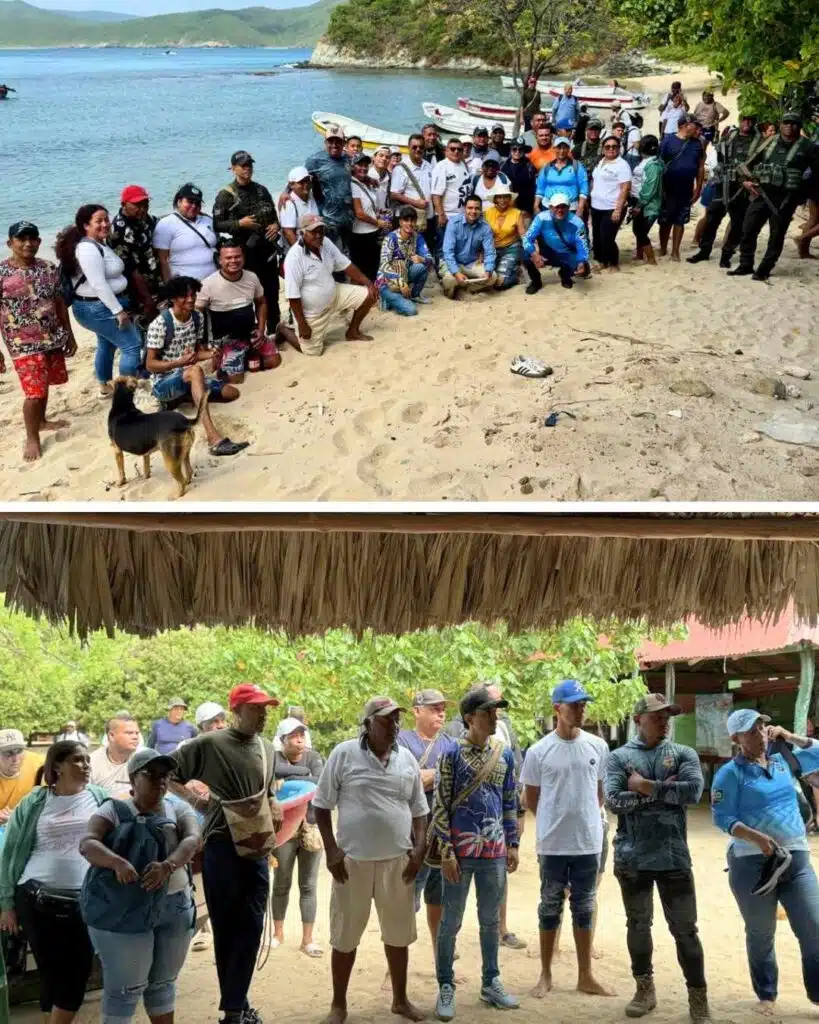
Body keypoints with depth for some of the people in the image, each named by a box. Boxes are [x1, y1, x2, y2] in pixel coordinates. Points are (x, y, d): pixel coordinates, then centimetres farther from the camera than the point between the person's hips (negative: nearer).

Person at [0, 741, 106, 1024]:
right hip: (37, 900, -1)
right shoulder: (35, 803, 4)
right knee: (51, 973, 4)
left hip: (85, 902, 1)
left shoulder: (100, 798, 7)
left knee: (76, 975, 1)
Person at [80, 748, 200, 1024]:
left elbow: (193, 839, -9)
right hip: (124, 909, -4)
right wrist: (118, 863, -33)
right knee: (125, 986, -1)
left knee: (163, 982, 16)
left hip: (175, 907, 4)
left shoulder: (177, 808, 9)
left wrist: (168, 865, -28)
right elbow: (87, 844, -14)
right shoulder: (114, 809, 0)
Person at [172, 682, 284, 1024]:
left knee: (251, 927, 5)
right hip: (222, 846, -6)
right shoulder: (210, 744, -9)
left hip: (257, 849, 6)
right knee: (226, 928, 4)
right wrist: (192, 799, -16)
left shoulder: (267, 749, 11)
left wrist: (275, 810, 7)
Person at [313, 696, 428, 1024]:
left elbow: (418, 809, 14)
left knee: (399, 934, 13)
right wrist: (331, 850, -9)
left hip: (397, 860, 3)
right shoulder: (344, 754, -6)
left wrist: (419, 848, 2)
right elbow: (322, 805, -3)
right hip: (353, 860, -3)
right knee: (345, 936, 6)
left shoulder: (407, 759, 6)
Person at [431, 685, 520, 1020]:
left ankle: (491, 983, 26)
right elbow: (440, 806, -9)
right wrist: (446, 852, -13)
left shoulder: (505, 754, 7)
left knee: (491, 921, 14)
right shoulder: (452, 754, -8)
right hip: (461, 851, -4)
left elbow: (510, 803, 14)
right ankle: (446, 988, 13)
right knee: (451, 921, 4)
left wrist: (513, 844, 10)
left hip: (494, 851, 5)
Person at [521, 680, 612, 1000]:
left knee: (584, 908, 11)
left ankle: (586, 976, 20)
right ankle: (546, 975, 19)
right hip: (553, 844, -2)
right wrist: (555, 822, 6)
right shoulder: (539, 751, -7)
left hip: (589, 843, 2)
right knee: (551, 907, 9)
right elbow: (531, 800, 4)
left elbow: (600, 792, 12)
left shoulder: (598, 747, 0)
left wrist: (585, 819, 10)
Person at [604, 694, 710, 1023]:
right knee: (638, 925, 13)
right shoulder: (618, 757, 2)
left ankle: (698, 998, 9)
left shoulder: (683, 754, 4)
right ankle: (645, 989, 28)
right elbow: (614, 801, -12)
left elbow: (693, 792, -14)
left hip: (674, 856, -1)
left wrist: (646, 786, -12)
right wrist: (662, 790, -12)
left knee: (685, 929, 1)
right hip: (632, 858, 1)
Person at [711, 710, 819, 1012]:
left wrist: (789, 737, 7)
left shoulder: (783, 762, 11)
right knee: (761, 935, 8)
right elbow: (722, 818, -10)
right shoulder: (730, 773, -4)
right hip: (752, 862, -4)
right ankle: (766, 995, 22)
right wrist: (758, 838, -23)